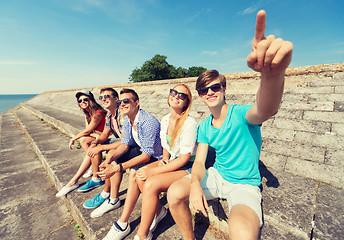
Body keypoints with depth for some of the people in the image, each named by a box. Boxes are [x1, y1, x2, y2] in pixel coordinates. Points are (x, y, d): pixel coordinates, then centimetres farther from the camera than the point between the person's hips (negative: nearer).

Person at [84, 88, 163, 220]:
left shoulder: (149, 122, -31)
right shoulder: (127, 120, -3)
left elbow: (146, 156, -31)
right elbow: (125, 145, 1)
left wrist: (118, 168, -34)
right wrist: (110, 158, -18)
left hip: (156, 156, -9)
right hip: (142, 150, 9)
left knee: (134, 173, -32)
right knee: (114, 157, 3)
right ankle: (113, 200, 15)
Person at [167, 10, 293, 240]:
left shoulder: (240, 114, -17)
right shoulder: (204, 126, -1)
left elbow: (266, 110, -42)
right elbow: (199, 161, -4)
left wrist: (272, 73, -64)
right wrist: (195, 184, -25)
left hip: (244, 184, -4)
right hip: (217, 175, 5)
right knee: (175, 193, -12)